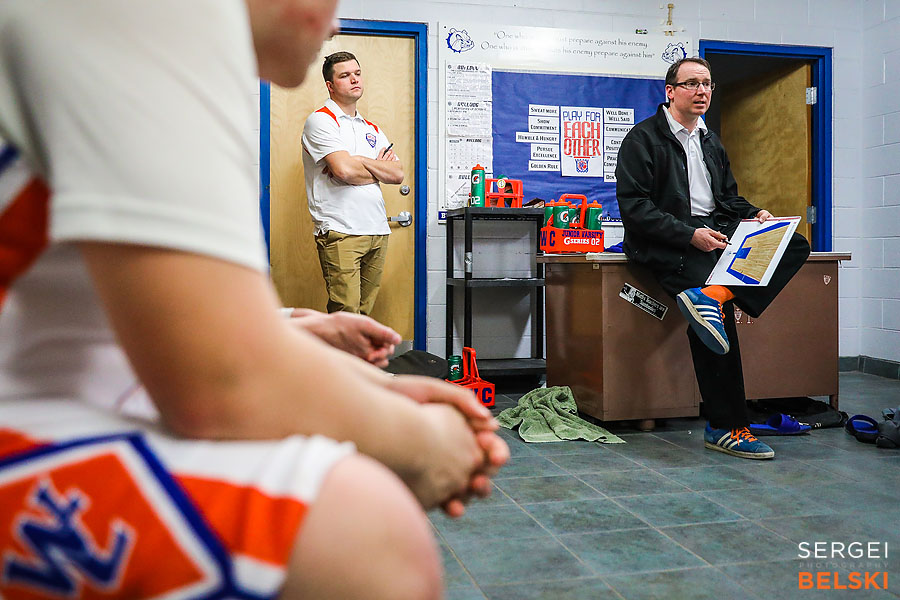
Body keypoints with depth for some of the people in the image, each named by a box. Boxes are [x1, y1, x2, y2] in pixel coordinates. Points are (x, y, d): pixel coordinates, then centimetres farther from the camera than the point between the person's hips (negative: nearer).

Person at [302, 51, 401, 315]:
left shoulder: (372, 130, 21)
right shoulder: (320, 120, 0)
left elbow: (398, 174, 9)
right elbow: (344, 170, -15)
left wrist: (359, 160, -4)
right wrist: (379, 169, 4)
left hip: (378, 231, 7)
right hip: (340, 232, -7)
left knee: (365, 312, 8)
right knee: (345, 314, -12)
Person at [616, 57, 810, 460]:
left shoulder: (711, 142, 23)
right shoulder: (643, 138, -1)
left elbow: (727, 197, 29)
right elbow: (633, 207, -12)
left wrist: (754, 214, 5)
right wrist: (689, 234, -21)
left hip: (715, 231, 8)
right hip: (667, 243, -8)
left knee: (794, 245, -13)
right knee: (716, 318, -27)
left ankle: (712, 296, -34)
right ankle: (725, 427, -20)